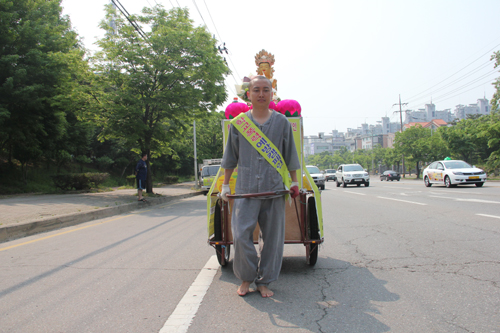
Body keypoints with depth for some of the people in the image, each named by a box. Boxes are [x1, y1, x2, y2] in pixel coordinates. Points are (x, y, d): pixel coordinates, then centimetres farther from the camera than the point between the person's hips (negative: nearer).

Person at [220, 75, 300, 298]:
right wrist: (225, 184, 11)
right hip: (245, 189, -1)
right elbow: (230, 158, 11)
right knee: (241, 235, -7)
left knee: (272, 238, 5)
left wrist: (294, 182, 11)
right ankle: (246, 278, 14)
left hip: (274, 189, 1)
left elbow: (290, 156, 13)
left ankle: (264, 281, 20)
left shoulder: (282, 122, 7)